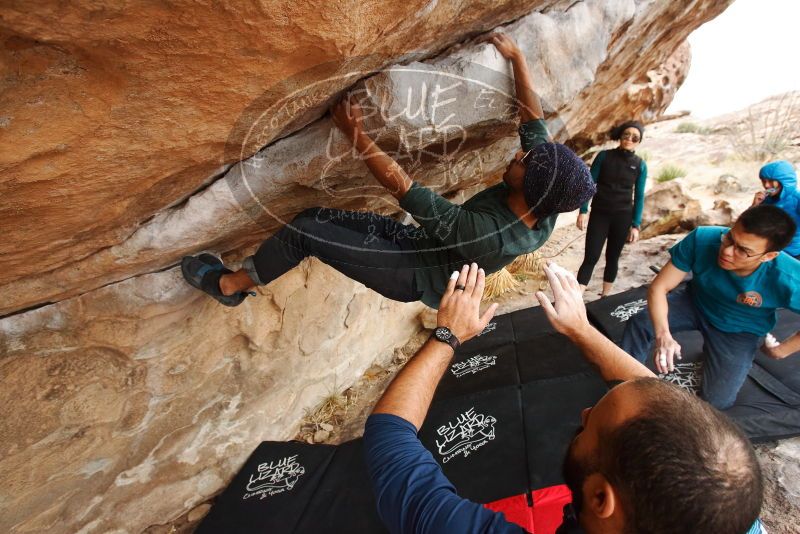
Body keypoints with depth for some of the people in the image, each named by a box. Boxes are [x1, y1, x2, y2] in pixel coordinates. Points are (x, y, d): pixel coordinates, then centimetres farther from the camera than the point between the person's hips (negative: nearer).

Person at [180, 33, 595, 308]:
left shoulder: (487, 234, -37)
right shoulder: (543, 210, -13)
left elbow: (403, 189, -33)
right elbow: (534, 121, -1)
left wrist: (357, 134, -26)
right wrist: (517, 59, 5)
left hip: (412, 275, -8)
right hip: (422, 243, 8)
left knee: (303, 232, -15)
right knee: (315, 216, 4)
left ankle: (228, 283, 10)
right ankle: (254, 275, 24)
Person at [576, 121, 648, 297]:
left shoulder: (640, 165, 3)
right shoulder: (604, 156, -1)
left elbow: (639, 196, 4)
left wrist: (635, 225, 0)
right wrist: (583, 211, -9)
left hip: (623, 217, 2)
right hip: (599, 214, -1)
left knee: (612, 258, 8)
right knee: (591, 257, -9)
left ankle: (605, 296, 21)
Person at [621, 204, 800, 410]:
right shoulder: (702, 239, -32)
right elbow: (659, 287, -27)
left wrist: (781, 350, -9)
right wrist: (663, 334, -41)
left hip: (739, 332, -1)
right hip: (695, 302, 1)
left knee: (717, 401, -7)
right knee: (639, 324, -24)